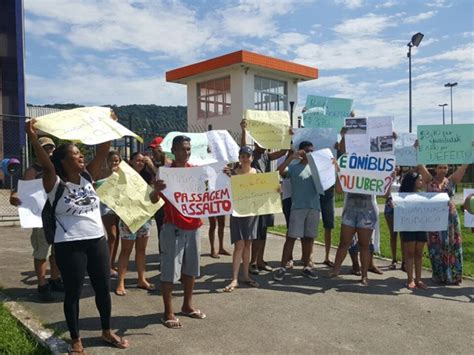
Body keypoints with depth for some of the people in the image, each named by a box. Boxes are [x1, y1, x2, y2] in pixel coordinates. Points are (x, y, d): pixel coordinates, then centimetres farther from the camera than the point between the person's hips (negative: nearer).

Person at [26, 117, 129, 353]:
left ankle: (107, 332, 32)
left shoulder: (88, 176, 6)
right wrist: (32, 137, -38)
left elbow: (102, 152, 1)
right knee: (73, 293, 8)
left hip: (97, 240, 5)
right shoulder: (55, 183, -8)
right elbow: (46, 165, -27)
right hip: (69, 246, -5)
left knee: (103, 288, 14)